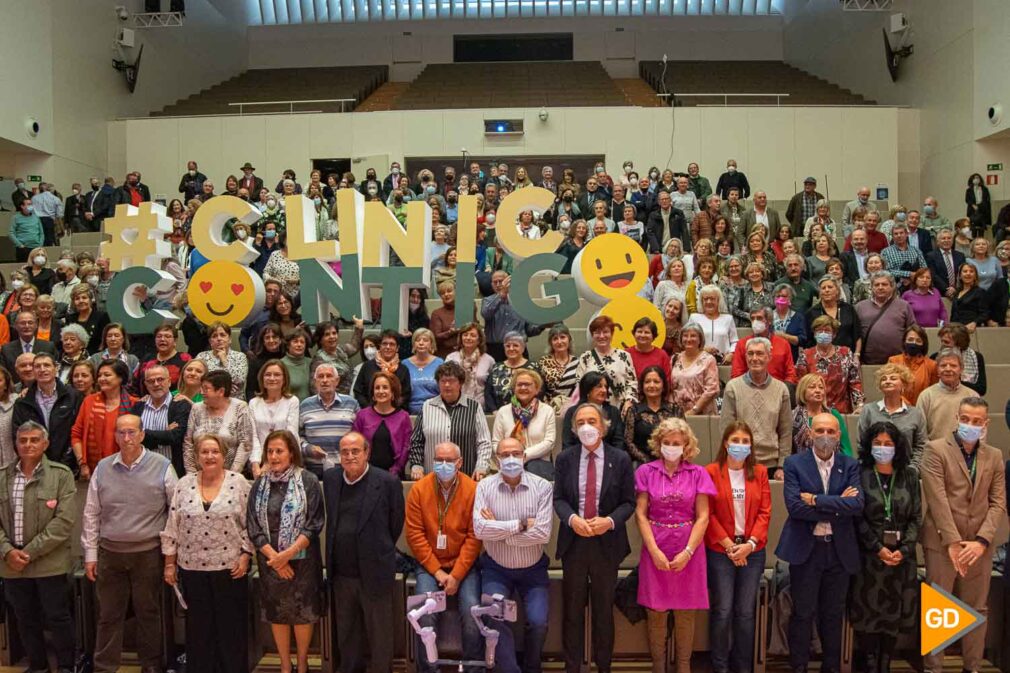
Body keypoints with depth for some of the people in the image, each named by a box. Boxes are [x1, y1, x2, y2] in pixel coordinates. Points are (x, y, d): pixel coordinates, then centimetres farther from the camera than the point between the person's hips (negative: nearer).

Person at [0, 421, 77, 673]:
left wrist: (30, 552, -14)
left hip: (49, 562, -4)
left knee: (58, 617, 5)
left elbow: (64, 520, -12)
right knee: (25, 620, 15)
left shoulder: (61, 474, -6)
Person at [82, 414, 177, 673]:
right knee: (109, 615, 10)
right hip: (110, 553, 2)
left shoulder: (162, 467, -5)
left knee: (148, 612, 9)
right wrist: (90, 554, 5)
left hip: (148, 553, -2)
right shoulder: (102, 468, 3)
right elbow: (91, 514, 8)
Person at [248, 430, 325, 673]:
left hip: (302, 559, -3)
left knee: (302, 611, 5)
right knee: (276, 612, 10)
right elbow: (252, 525, 0)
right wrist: (273, 556, -11)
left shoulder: (308, 481, -7)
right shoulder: (260, 484, 3)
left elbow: (314, 524, -10)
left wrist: (288, 554, -17)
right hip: (269, 560, 3)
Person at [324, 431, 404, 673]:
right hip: (341, 573, 5)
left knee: (379, 634, 9)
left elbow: (396, 524, -2)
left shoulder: (387, 482, -12)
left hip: (374, 573, -4)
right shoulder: (330, 478, 3)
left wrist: (377, 552, 7)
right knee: (346, 634, 19)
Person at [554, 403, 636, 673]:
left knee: (604, 609, 11)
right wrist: (572, 519, -19)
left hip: (607, 543, -1)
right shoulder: (565, 458, 2)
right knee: (573, 609, 9)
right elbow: (558, 498, 1)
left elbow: (628, 502, -2)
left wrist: (609, 521, -19)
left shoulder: (620, 459, -2)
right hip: (573, 541, 1)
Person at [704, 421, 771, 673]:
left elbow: (765, 512, 2)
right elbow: (707, 514, -6)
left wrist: (750, 544, -9)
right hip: (720, 551, -3)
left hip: (752, 551, 3)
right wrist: (728, 545, -11)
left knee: (746, 612, 8)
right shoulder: (711, 472, -5)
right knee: (722, 611, 0)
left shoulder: (760, 472, 6)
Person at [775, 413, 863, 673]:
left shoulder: (851, 465, 2)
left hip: (840, 549, 2)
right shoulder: (794, 463, -3)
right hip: (805, 548, -2)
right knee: (803, 613, 6)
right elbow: (794, 506, -15)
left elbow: (858, 505, -12)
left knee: (833, 614, 14)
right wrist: (837, 507, -14)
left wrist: (816, 500, -17)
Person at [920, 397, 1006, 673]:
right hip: (942, 542, -4)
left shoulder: (994, 456, 10)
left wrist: (981, 541, -9)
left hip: (979, 544, 4)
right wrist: (953, 542, -15)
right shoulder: (936, 449, -4)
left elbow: (998, 503, 4)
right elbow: (937, 500, -10)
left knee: (977, 609, 11)